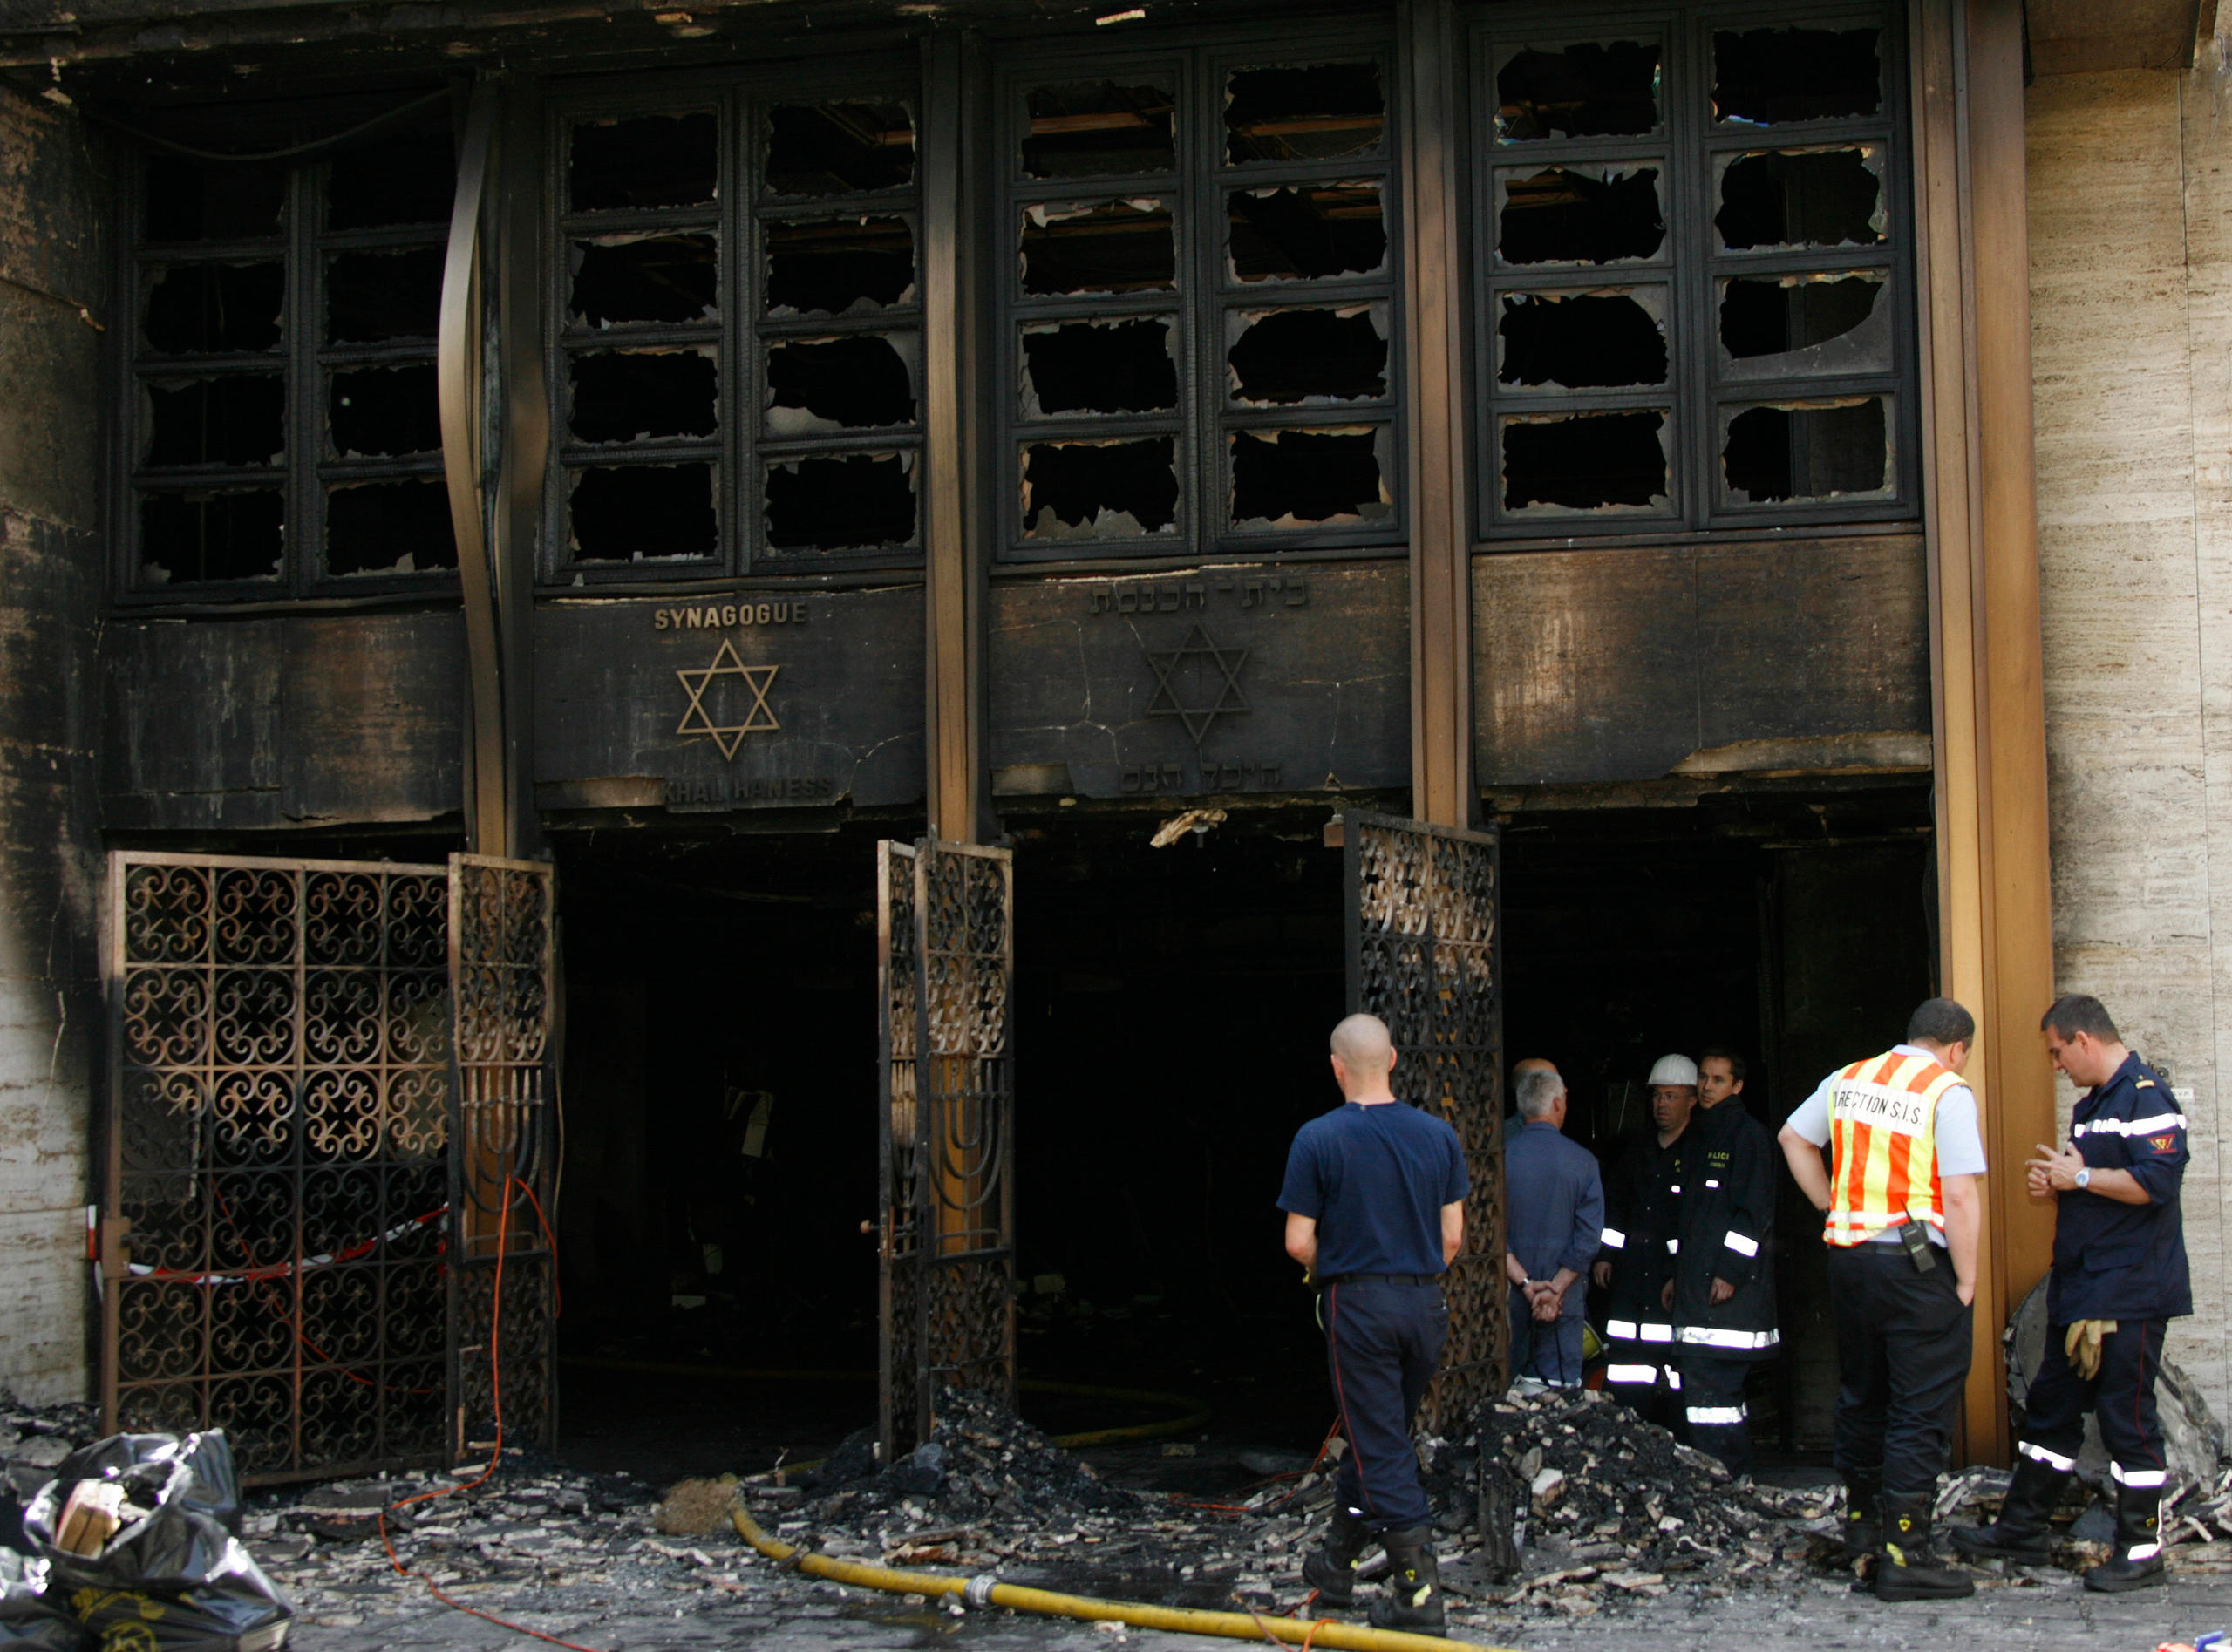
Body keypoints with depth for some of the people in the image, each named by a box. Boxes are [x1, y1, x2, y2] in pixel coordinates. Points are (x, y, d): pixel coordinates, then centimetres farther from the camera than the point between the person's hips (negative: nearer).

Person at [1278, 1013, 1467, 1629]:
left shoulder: (1317, 1140, -10)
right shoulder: (1438, 1134, 1)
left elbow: (1299, 1243, -10)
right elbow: (1453, 1238, 4)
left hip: (1358, 1304, -5)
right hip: (1426, 1304, 5)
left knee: (1381, 1448, 1)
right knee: (1377, 1436, 17)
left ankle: (1418, 1587, -2)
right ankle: (1337, 1563, 31)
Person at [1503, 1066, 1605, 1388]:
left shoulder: (1501, 1158, -4)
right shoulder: (1582, 1161, -3)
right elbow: (1589, 1237, -7)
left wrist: (1525, 1283, -5)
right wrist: (1555, 1288, -8)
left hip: (1510, 1297, 1)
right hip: (1565, 1300, -1)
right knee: (1562, 1390, 5)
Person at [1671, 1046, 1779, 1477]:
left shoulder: (1748, 1134, -6)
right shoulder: (1699, 1134, 20)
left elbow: (1755, 1210, -13)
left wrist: (1730, 1272, -17)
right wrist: (1678, 1273, 19)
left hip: (1731, 1285, -8)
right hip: (1697, 1287, 8)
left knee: (1710, 1388, -11)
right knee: (1717, 1388, 9)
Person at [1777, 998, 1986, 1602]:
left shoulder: (1847, 1079, 10)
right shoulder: (1947, 1092, -10)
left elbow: (1792, 1137, 22)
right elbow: (1961, 1196, -15)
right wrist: (1966, 1280, -8)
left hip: (1847, 1253, 7)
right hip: (1917, 1262, -7)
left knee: (1861, 1394, 20)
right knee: (1920, 1410, -3)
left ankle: (1861, 1520, 33)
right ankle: (1903, 1555, -4)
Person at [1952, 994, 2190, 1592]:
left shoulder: (2145, 1096, -14)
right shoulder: (2092, 1104, 17)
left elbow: (2157, 1182, -25)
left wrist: (2080, 1177, -16)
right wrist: (2056, 1184, 8)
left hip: (2130, 1294, -10)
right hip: (2079, 1289, 10)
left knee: (2127, 1418, -4)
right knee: (2050, 1407, 13)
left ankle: (2141, 1551, 5)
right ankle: (2023, 1527, 21)